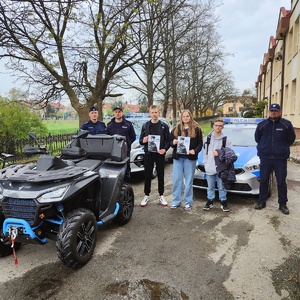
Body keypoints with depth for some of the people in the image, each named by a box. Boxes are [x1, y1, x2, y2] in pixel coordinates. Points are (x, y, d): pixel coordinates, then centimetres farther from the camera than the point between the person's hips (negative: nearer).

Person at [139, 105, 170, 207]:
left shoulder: (164, 126, 4)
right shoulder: (145, 126, 8)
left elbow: (168, 140, 1)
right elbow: (141, 140, 10)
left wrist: (165, 149, -16)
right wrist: (143, 141, -14)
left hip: (160, 154, -1)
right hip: (148, 154, 1)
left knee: (161, 175, 7)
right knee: (147, 175, 6)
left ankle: (161, 196, 19)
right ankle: (146, 196, 17)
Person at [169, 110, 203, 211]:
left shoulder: (196, 129, 2)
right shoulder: (176, 129, 8)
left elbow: (200, 143, 1)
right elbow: (171, 142, 10)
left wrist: (195, 151, -16)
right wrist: (173, 143, -13)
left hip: (190, 158, -2)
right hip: (178, 157, 2)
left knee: (189, 180, 5)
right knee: (176, 179, 4)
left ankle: (187, 202, 15)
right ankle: (176, 201, 15)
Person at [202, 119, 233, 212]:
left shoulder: (226, 140, -1)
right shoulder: (207, 138, 5)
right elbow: (204, 152, 5)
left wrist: (219, 153, -17)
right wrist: (205, 163, -1)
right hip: (209, 168, 2)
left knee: (222, 187, 7)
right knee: (210, 186, 14)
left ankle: (223, 202, 21)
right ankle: (210, 201, 26)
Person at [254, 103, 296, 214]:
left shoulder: (286, 124, -4)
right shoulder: (262, 124, 1)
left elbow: (291, 138, 7)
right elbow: (257, 138, 14)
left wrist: (282, 148, 8)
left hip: (281, 158, -1)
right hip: (265, 157, 1)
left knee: (281, 182, 7)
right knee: (263, 181, 9)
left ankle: (283, 204, 19)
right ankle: (261, 202, 22)